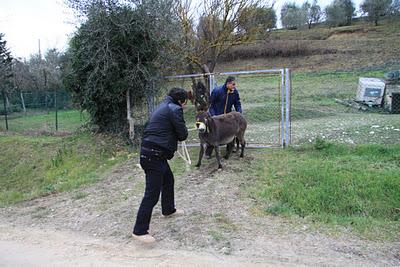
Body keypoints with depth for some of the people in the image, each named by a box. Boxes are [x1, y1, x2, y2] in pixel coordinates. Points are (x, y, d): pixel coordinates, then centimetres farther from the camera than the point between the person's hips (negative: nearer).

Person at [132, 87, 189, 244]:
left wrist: (173, 136, 9)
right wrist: (177, 136, 13)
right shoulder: (175, 109, -10)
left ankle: (168, 210, 45)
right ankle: (139, 231, 2)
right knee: (152, 194, -6)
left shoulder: (163, 107, 19)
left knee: (168, 180, 26)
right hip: (154, 155, -10)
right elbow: (183, 135, -7)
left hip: (151, 152, 10)